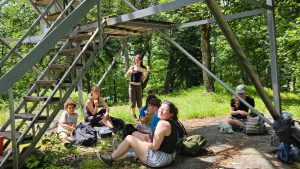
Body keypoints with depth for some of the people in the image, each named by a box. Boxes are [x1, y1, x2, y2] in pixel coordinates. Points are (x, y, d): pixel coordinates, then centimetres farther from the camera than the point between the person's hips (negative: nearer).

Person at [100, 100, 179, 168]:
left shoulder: (162, 123, -24)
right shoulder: (171, 122, 6)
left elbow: (155, 146, -24)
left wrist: (144, 143, -4)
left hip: (159, 159, -10)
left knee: (129, 138, -1)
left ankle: (111, 159, 14)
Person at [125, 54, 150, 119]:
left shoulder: (142, 69, 7)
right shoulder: (132, 68, -1)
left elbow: (143, 79, 7)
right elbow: (126, 76, -2)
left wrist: (147, 72, -1)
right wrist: (129, 72, -22)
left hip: (139, 86, 3)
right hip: (132, 86, -3)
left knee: (139, 100, 8)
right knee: (133, 101, 2)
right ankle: (133, 115, 10)